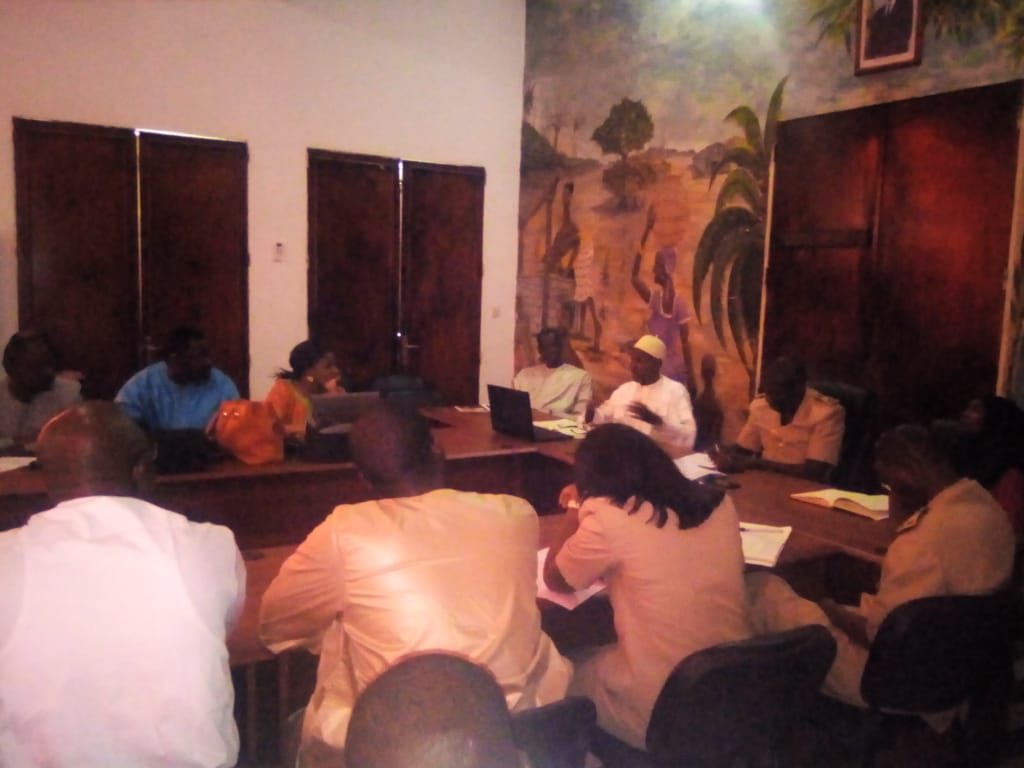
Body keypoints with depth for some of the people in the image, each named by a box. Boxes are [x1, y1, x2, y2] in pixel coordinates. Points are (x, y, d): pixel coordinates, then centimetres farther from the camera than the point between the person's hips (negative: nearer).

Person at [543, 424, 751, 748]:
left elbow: (554, 578, -1)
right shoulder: (718, 503, -1)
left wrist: (576, 507, 9)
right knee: (594, 658, 28)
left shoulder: (609, 517, -18)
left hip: (658, 711, -6)